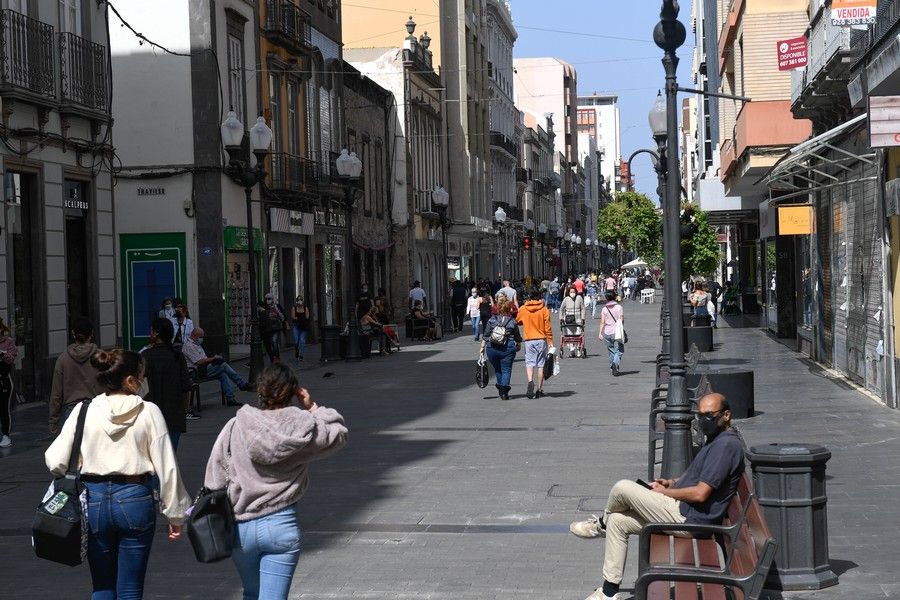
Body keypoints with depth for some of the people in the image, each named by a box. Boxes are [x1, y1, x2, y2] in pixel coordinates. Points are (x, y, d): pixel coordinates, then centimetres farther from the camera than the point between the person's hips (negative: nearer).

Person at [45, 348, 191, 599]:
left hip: (94, 499, 2)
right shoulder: (149, 412, -6)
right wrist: (175, 513, 4)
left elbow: (55, 461, -6)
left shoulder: (84, 411, -3)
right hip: (135, 498, -2)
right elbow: (166, 466, -5)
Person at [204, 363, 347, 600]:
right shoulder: (303, 427, -10)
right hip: (282, 525, -1)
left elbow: (215, 479, -3)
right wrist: (312, 408, 8)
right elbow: (339, 433, 9)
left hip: (241, 527, 2)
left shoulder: (236, 427, -9)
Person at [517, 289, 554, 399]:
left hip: (528, 339, 0)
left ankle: (530, 381, -26)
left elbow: (517, 321, 14)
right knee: (541, 365, 7)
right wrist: (550, 341, 3)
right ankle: (540, 389, 11)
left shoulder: (523, 309, 0)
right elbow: (547, 327, -3)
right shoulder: (544, 309, -3)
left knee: (529, 363, 2)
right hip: (541, 340, 0)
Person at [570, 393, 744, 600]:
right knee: (617, 522, 9)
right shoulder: (718, 438, 13)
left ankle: (601, 524, 18)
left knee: (622, 488, -14)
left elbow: (700, 494, -24)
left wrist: (663, 492, -9)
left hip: (689, 517, -11)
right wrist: (672, 482, 10)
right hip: (684, 512, 11)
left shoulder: (727, 444, -20)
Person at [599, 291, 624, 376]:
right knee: (619, 351, -2)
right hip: (617, 332, -3)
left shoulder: (604, 309, 1)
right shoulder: (619, 307, -4)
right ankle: (615, 363, -27)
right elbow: (622, 320, -4)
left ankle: (612, 367, 20)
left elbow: (602, 322, -3)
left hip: (607, 333, 3)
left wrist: (600, 333, -3)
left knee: (611, 351, 16)